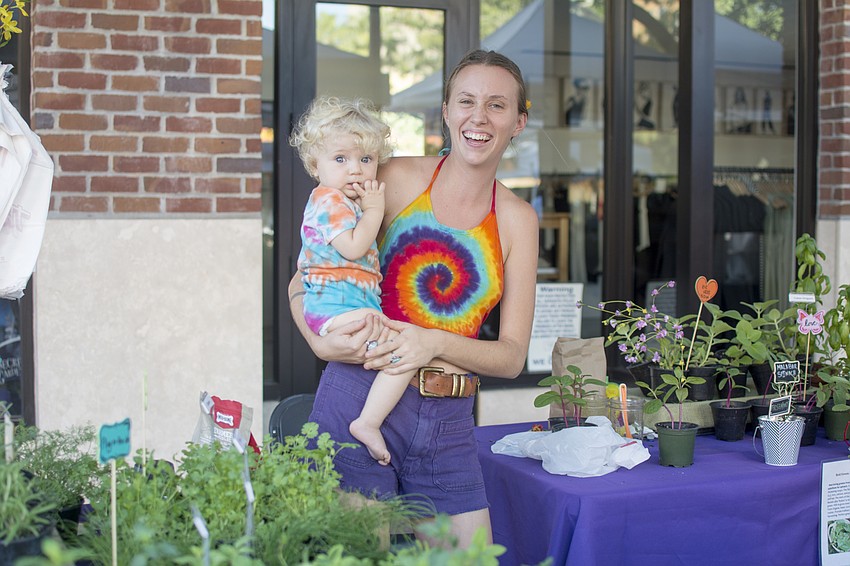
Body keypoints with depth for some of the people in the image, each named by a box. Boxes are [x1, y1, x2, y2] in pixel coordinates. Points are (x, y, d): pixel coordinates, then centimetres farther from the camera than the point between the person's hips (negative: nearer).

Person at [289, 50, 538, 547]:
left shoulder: (517, 220, 7)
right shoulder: (398, 180, -1)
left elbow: (512, 356, 5)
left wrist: (437, 343, -13)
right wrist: (322, 341, -18)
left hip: (449, 423, 4)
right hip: (362, 403, -3)